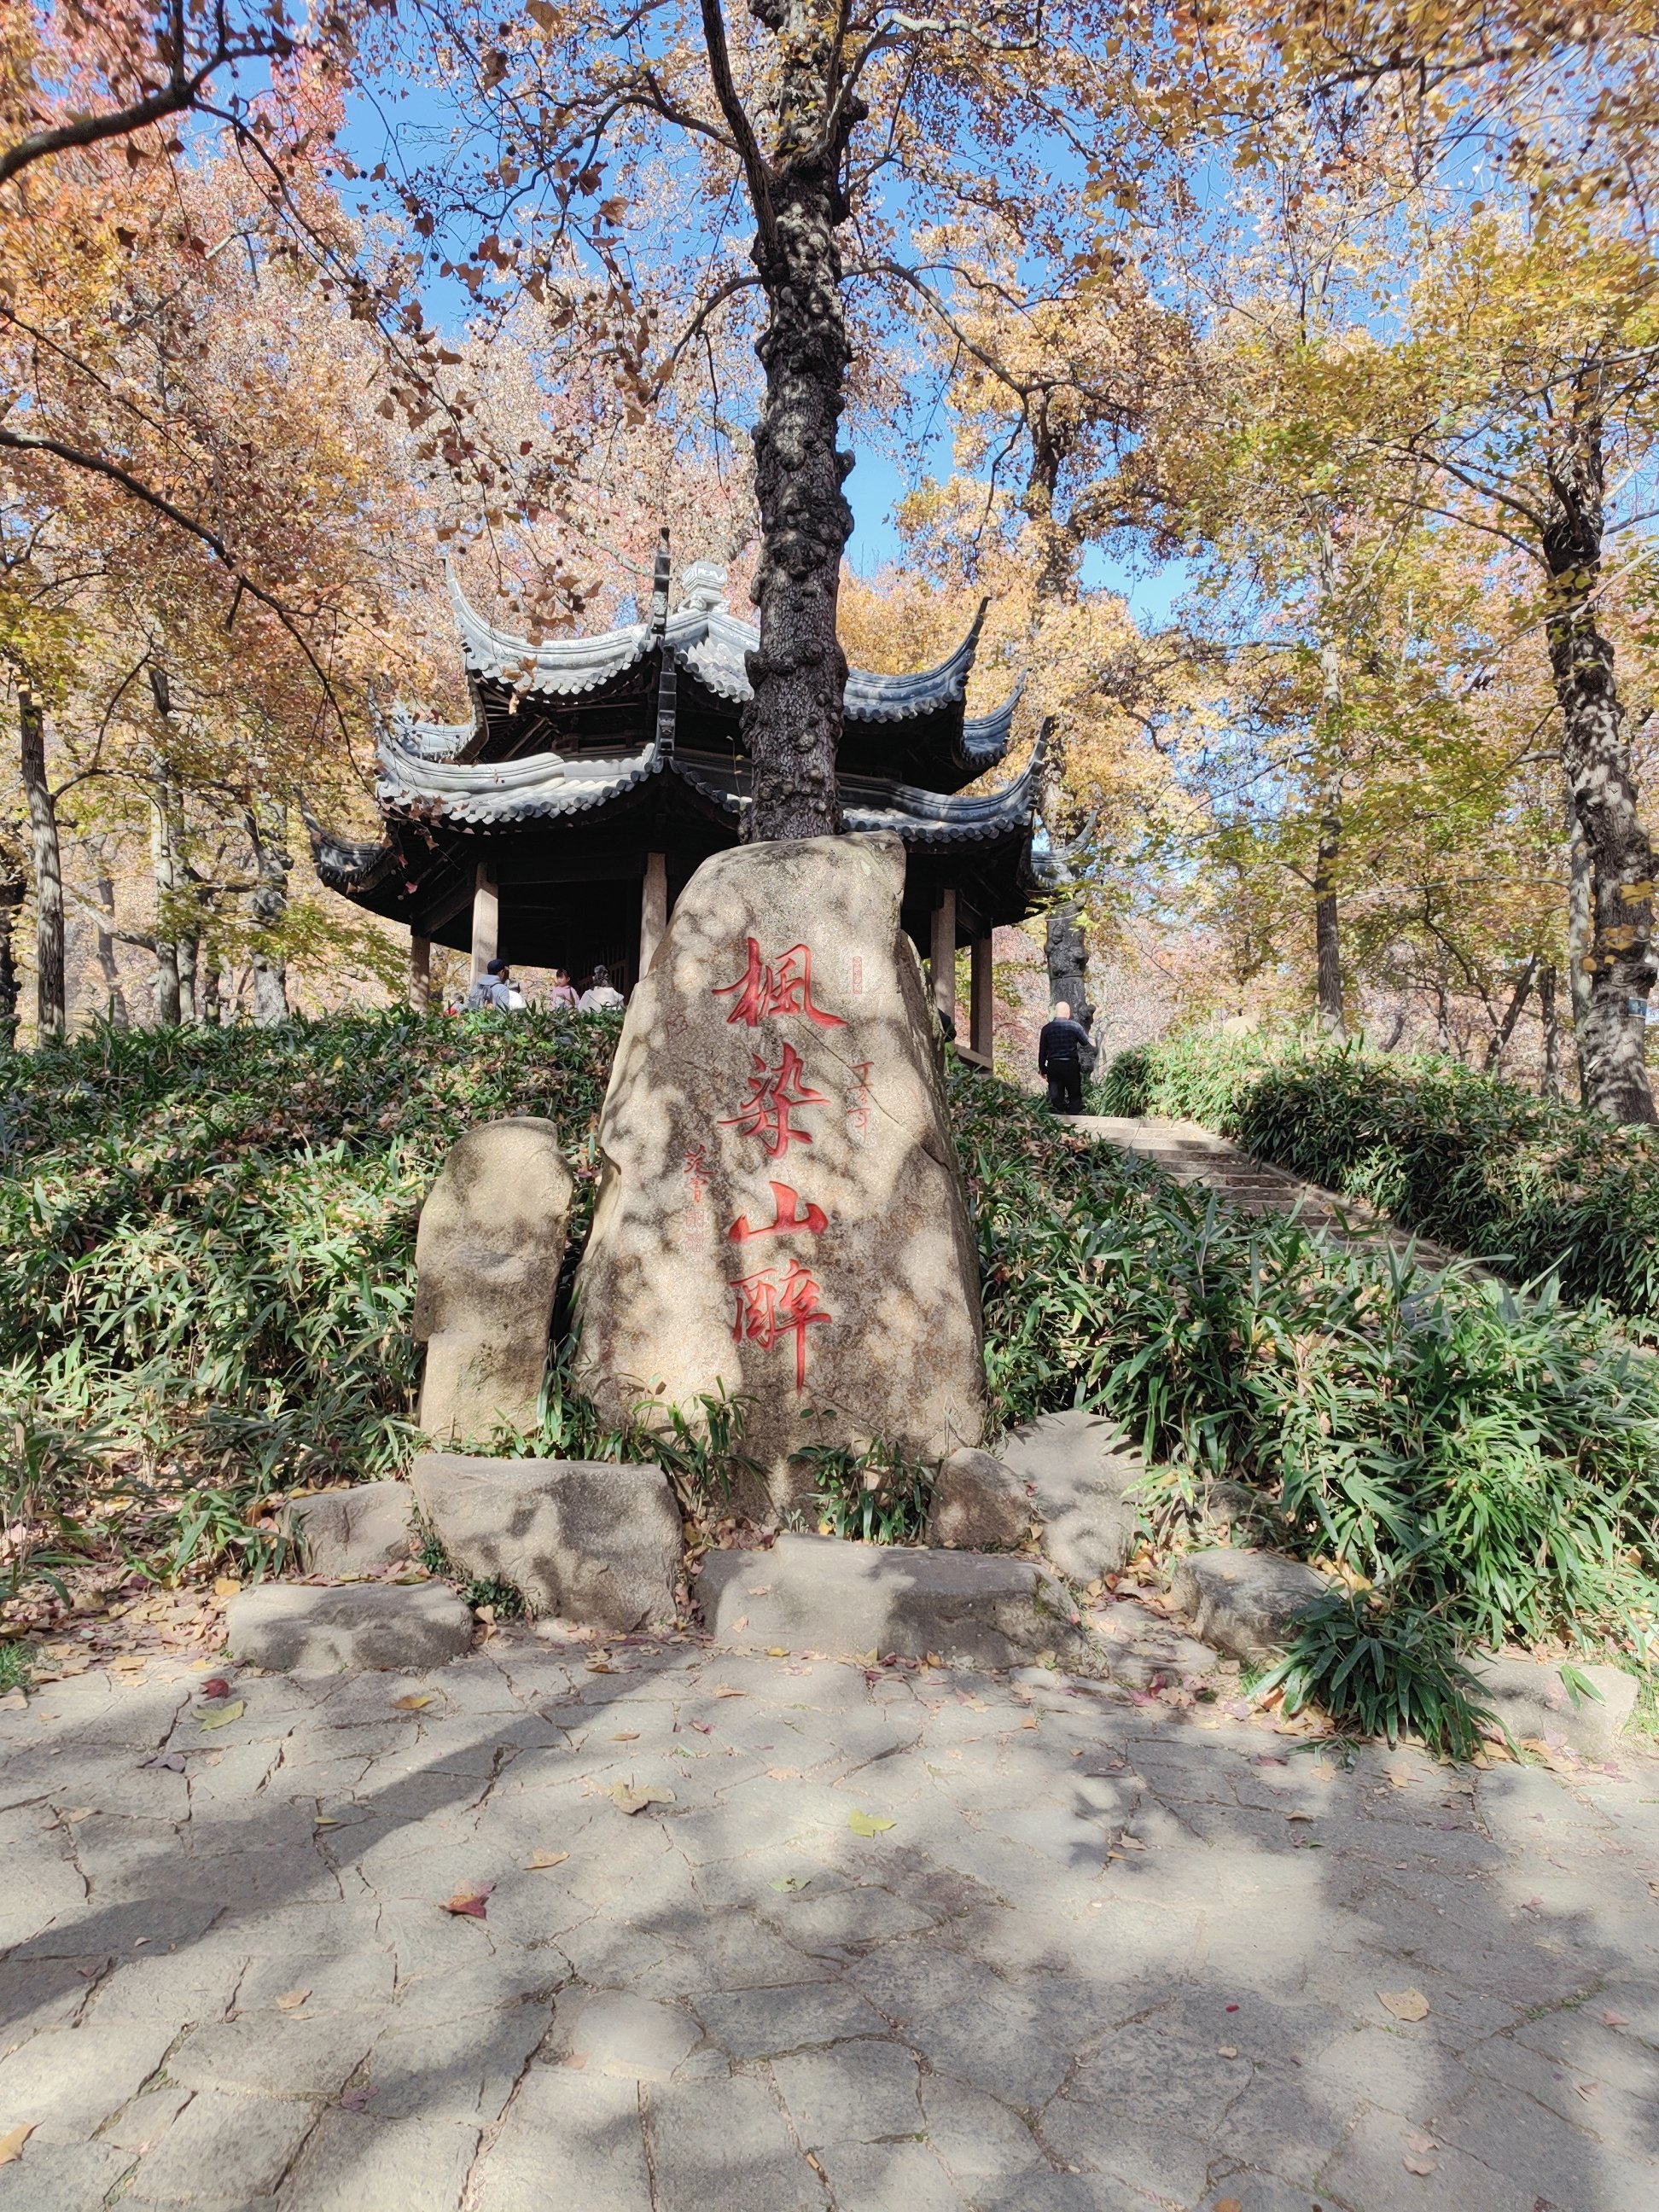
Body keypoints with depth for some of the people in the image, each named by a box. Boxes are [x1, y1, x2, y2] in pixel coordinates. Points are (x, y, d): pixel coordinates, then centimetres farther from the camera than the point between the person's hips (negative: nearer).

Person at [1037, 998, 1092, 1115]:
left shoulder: (1047, 1028, 1)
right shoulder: (1075, 1026, -5)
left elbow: (1042, 1049, 5)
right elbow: (1087, 1043, 6)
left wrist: (1042, 1067, 15)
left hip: (1053, 1066, 2)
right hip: (1071, 1065, -2)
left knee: (1055, 1097, 5)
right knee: (1075, 1096, 8)